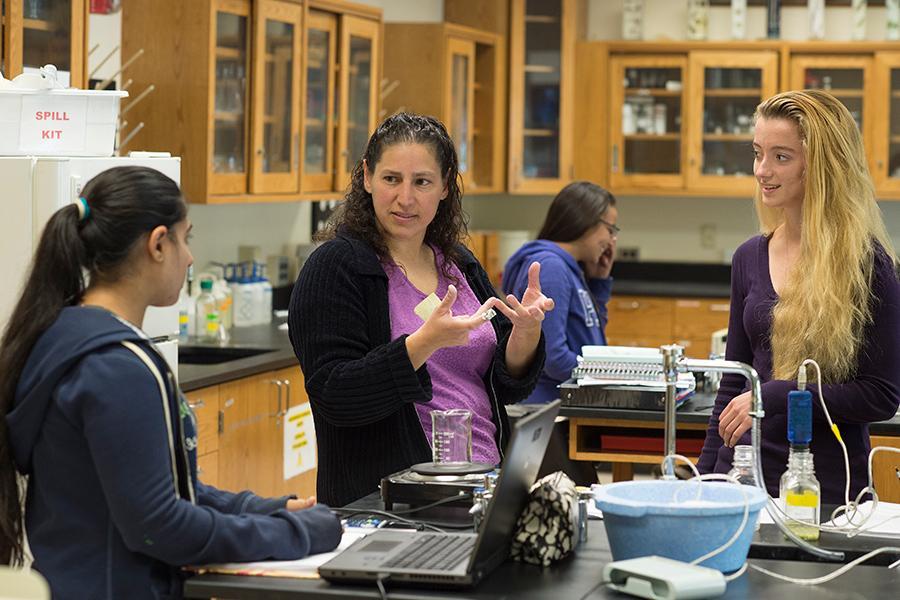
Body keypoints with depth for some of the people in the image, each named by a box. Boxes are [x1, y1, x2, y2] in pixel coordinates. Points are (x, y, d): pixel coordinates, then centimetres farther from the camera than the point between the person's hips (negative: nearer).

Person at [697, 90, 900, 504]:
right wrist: (705, 473, 9)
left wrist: (773, 397, -19)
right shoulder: (750, 258, 8)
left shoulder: (864, 264, -10)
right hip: (744, 471, 5)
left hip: (827, 486, -5)